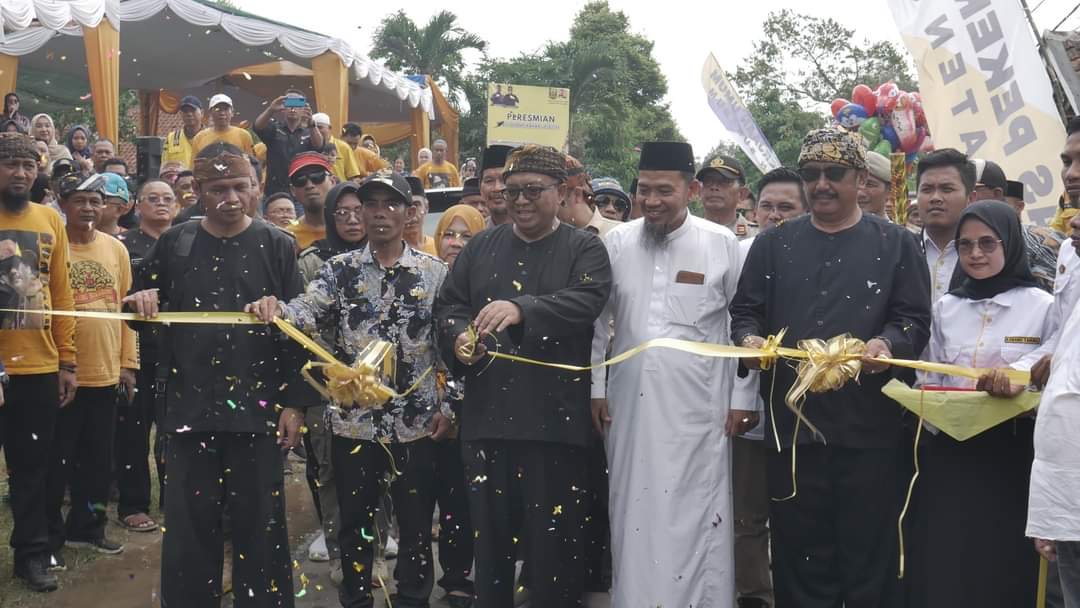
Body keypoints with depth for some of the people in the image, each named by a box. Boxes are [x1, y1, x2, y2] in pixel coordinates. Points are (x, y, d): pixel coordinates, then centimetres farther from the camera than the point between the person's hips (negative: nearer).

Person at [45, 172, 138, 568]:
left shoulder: (116, 249, 7)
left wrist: (128, 363, 8)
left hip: (106, 373, 5)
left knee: (99, 460, 14)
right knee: (57, 461, 5)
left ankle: (86, 526, 30)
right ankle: (50, 538, 17)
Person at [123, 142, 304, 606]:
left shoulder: (276, 246, 0)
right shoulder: (174, 244, 5)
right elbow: (143, 315, 14)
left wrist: (294, 402, -4)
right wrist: (140, 304, -10)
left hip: (257, 406, -2)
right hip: (189, 405, 2)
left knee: (259, 522, 5)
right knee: (189, 524, 8)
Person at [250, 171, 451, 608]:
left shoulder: (434, 272, 1)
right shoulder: (339, 269, 3)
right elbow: (307, 312, -12)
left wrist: (447, 405, -3)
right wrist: (275, 309, -34)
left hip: (416, 420, -1)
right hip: (353, 418, 1)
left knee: (416, 522, 8)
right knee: (355, 522, 12)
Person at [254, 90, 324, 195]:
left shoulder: (309, 133, 7)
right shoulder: (274, 129, 8)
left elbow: (319, 145, -14)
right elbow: (258, 126, -12)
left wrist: (310, 123, -35)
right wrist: (271, 110, -34)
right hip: (275, 191, 0)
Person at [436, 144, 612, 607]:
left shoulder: (584, 250, 2)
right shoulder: (480, 247, 14)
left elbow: (585, 302, -16)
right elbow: (448, 304, 12)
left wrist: (522, 309, -32)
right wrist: (459, 336, -11)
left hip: (555, 417, -3)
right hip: (487, 413, 3)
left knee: (553, 537, 3)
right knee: (489, 533, 11)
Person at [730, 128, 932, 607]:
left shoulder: (896, 245, 8)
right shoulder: (773, 244, 13)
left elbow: (914, 321, 2)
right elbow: (744, 311, 12)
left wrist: (886, 344, -19)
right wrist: (750, 340, -10)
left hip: (869, 428, -1)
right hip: (791, 424, 2)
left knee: (868, 560, 5)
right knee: (797, 557, 6)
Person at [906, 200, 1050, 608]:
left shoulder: (1041, 306, -3)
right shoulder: (945, 308, 9)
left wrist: (1021, 384, -22)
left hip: (1010, 457, -3)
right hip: (949, 455, 3)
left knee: (1004, 566, 2)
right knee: (941, 564, 3)